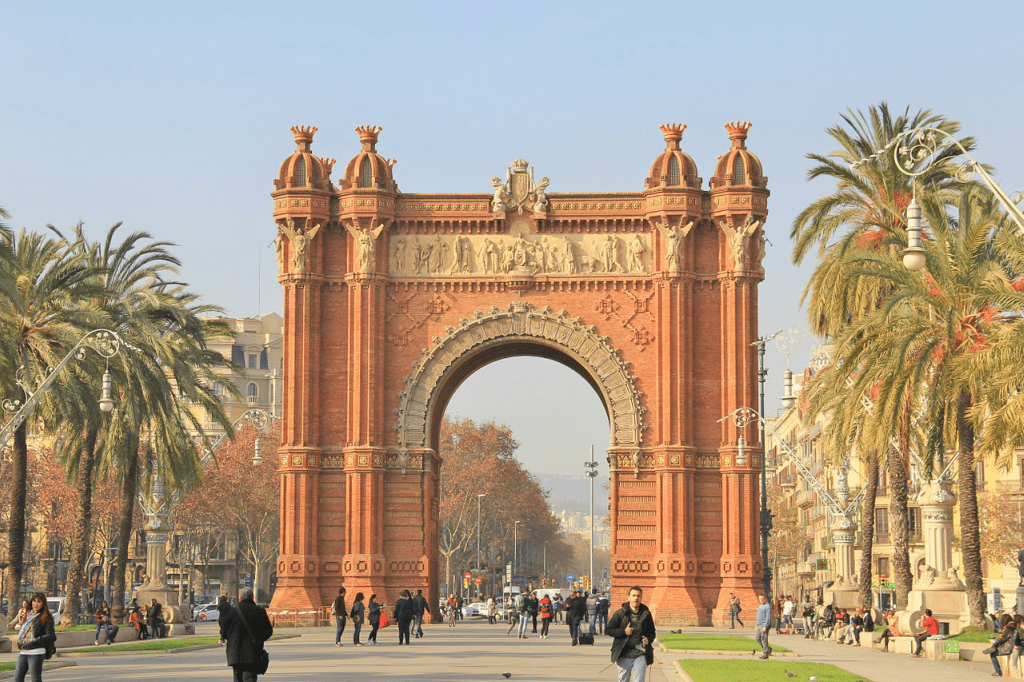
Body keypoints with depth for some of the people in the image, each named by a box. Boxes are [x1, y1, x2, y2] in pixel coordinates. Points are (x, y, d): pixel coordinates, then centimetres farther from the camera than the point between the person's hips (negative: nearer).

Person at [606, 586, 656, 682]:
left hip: (640, 654, 0)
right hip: (624, 654, 0)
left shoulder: (646, 614, 7)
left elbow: (652, 632, 20)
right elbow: (608, 630, 3)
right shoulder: (620, 613, 1)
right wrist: (623, 632, -10)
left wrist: (648, 639, -3)